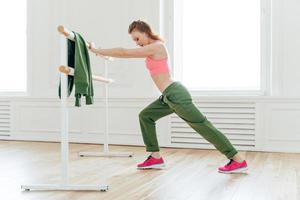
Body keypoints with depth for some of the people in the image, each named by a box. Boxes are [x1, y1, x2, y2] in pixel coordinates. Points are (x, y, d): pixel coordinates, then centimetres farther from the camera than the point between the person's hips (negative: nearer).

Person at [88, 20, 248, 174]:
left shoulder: (155, 47, -12)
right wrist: (103, 53, 21)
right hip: (170, 96, 10)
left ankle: (239, 161, -1)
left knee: (203, 126, -7)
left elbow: (125, 53, -14)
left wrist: (97, 51, -7)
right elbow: (127, 53, 27)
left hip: (175, 94, -10)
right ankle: (156, 158, 15)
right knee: (145, 116, 16)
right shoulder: (153, 47, 17)